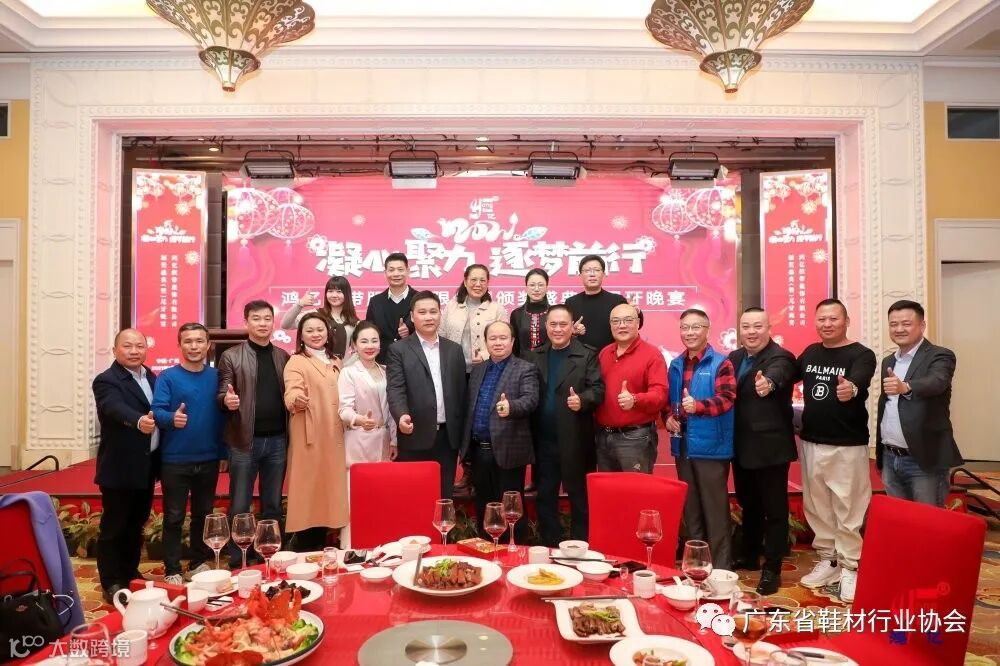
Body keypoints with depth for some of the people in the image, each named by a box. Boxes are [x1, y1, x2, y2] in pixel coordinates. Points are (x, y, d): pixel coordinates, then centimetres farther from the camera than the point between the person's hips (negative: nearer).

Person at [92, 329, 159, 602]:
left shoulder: (151, 377, 8)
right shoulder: (106, 381, -15)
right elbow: (116, 408, -35)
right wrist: (138, 421, -54)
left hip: (146, 466, 7)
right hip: (120, 468, -7)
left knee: (136, 525, 19)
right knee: (113, 528, 5)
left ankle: (131, 573, 33)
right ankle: (112, 584, 16)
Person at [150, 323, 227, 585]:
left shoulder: (216, 376, 2)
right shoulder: (167, 377, -6)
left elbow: (223, 412, 4)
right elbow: (157, 410, -14)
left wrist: (223, 449, -5)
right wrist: (172, 418, -36)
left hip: (209, 459, 3)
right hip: (175, 460, -3)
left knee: (203, 514, 16)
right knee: (174, 517, 7)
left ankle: (199, 562, 32)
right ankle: (172, 570, 20)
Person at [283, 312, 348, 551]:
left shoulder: (336, 363, 16)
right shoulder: (296, 362, -4)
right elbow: (291, 396, -20)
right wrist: (297, 399, -41)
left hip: (334, 440, 6)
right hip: (309, 440, -6)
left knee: (328, 491, 10)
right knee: (307, 495, -3)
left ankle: (320, 551, 22)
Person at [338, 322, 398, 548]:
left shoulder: (385, 372, 10)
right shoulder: (348, 373, -5)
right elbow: (344, 409, -16)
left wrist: (394, 440, 9)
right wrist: (359, 420, -37)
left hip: (383, 442, 5)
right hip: (358, 444, -5)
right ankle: (350, 548, 5)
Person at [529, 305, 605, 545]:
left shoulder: (587, 356, -1)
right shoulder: (535, 356, 11)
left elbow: (598, 389, -6)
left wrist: (582, 400, -26)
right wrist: (530, 434, -2)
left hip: (575, 441, -4)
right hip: (543, 440, 4)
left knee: (579, 496, 7)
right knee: (544, 497, 13)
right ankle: (548, 547, 27)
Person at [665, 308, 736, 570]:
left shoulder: (720, 363, -7)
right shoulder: (676, 365, 12)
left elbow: (726, 399, -19)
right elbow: (667, 398, 20)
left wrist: (698, 405, -36)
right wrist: (668, 417, 0)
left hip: (711, 446, -6)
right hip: (682, 445, 6)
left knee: (715, 509, 1)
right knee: (690, 507, 16)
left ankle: (720, 567, 13)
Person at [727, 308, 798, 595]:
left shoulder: (780, 357, -15)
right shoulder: (733, 358, 8)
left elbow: (776, 376, -38)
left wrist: (768, 383, -60)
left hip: (770, 446, -7)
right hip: (741, 446, 7)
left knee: (774, 509, 6)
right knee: (748, 504, 21)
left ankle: (772, 568, 19)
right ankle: (749, 555, 38)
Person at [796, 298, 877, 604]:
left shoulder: (862, 354, -10)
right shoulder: (810, 352, 8)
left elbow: (859, 380, -29)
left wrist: (851, 389, -53)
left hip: (847, 446, -5)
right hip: (811, 443, 6)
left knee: (848, 510, 2)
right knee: (816, 506, 15)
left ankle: (850, 567, 18)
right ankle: (827, 560, 29)